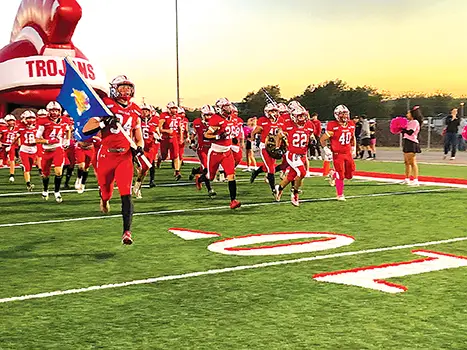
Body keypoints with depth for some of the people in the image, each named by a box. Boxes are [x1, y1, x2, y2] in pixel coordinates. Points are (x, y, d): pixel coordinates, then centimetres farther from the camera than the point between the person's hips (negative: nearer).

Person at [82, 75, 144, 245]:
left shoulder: (135, 111, 9)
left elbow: (138, 136, 17)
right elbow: (85, 130, -8)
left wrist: (139, 147, -4)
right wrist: (103, 122, -23)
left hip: (125, 156, 2)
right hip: (106, 155, -1)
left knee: (126, 194, -10)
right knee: (106, 190, 13)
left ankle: (127, 232, -8)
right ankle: (104, 199, 52)